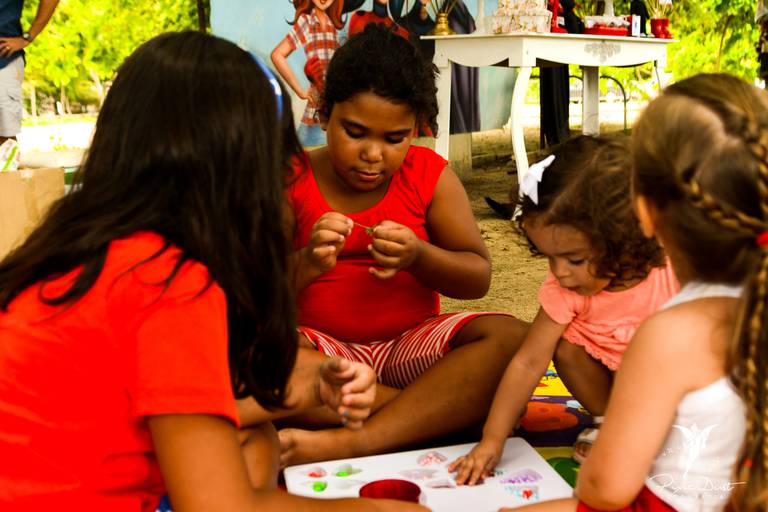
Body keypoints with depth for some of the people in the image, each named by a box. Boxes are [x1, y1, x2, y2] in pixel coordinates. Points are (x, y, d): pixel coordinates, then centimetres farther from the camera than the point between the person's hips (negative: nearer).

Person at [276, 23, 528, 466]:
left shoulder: (429, 174, 4)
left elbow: (478, 278, 2)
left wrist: (419, 256, -19)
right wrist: (305, 265, -26)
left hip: (411, 342, 2)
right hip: (323, 351, -1)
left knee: (511, 337, -26)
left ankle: (344, 443, -35)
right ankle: (448, 406, -26)